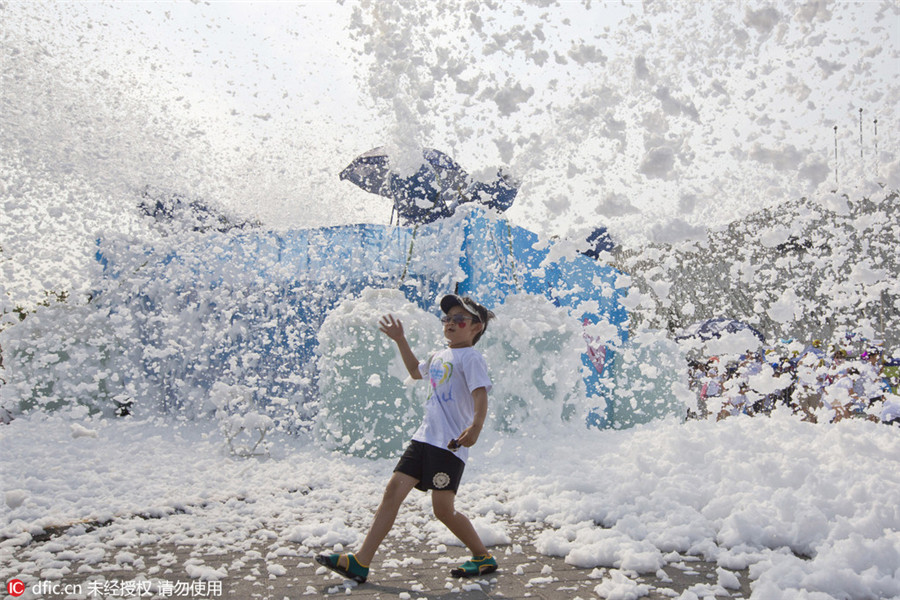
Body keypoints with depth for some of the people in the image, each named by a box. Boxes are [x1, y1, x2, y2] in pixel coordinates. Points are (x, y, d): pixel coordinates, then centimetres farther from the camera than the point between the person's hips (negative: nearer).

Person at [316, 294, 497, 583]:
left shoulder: (470, 357, -7)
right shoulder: (438, 356, 18)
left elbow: (481, 394, -21)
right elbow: (416, 372, 40)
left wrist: (476, 426, -40)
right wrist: (400, 339, 37)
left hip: (451, 443, -8)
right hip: (424, 437, 8)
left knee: (443, 509, -6)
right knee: (394, 490, 1)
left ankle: (483, 557, 18)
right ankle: (360, 562, 4)